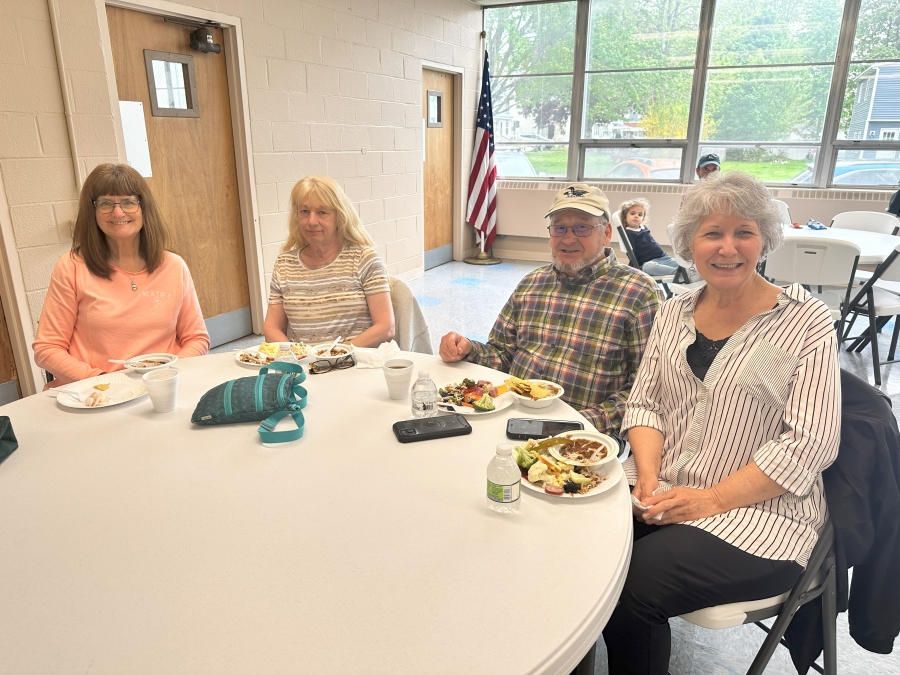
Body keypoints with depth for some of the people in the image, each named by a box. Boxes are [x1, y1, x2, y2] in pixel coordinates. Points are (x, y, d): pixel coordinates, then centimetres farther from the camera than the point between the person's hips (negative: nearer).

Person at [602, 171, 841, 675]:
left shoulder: (806, 321, -4)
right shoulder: (674, 313, 10)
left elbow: (809, 443, -11)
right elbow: (644, 403, 9)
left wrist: (712, 499, -18)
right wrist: (648, 475, -9)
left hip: (758, 511, -4)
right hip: (662, 493, 4)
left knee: (634, 585, -26)